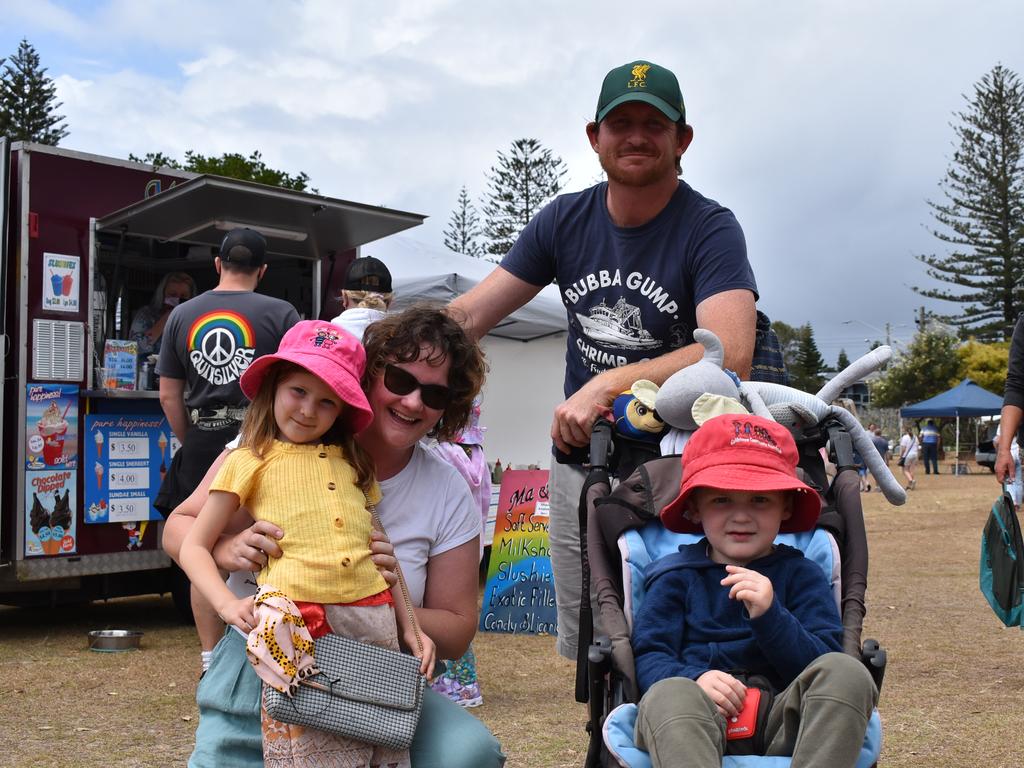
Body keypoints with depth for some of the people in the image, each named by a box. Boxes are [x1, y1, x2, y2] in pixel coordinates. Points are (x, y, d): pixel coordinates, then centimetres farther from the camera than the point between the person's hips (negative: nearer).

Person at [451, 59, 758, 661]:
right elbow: (469, 317, 1)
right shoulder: (565, 220, 3)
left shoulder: (711, 229, -12)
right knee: (585, 649, 14)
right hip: (578, 459, 5)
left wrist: (607, 386, -37)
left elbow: (730, 355, -29)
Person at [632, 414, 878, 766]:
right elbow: (648, 657, 2)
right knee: (667, 696, -35)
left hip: (782, 728, 1)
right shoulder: (677, 576, 13)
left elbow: (820, 666, 1)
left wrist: (770, 616, -17)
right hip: (697, 725, -1)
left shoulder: (802, 574, 13)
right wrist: (695, 680, -20)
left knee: (846, 672, -26)